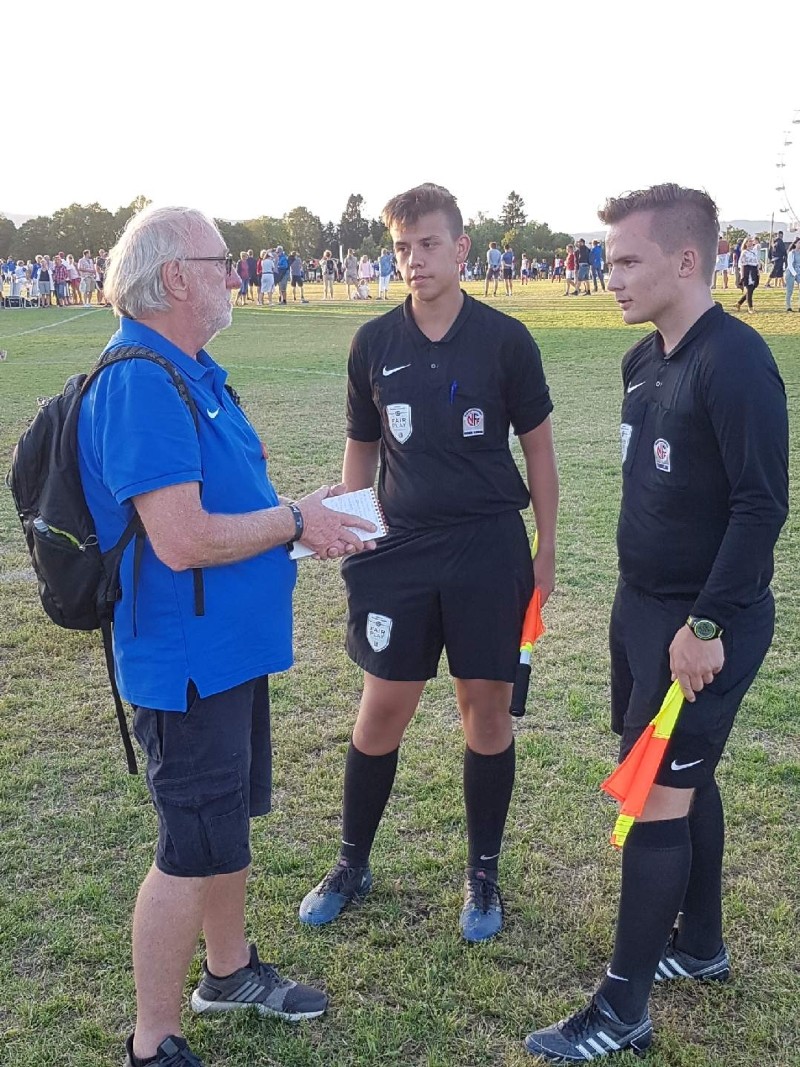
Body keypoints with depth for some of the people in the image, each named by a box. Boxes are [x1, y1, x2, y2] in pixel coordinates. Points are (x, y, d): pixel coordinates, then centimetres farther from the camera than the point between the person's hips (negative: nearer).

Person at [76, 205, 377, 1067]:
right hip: (188, 658, -10)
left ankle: (228, 971, 45)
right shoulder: (141, 384, -23)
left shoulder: (191, 371, 9)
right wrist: (296, 521, -16)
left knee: (229, 818, 23)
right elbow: (183, 541, -29)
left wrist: (304, 514, 4)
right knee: (195, 848, 2)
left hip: (230, 645, 10)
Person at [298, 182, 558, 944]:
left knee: (486, 708, 7)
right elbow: (360, 451, 10)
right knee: (382, 710, 7)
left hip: (489, 550, -1)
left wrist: (546, 551, 2)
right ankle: (352, 865, 27)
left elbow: (537, 448, 3)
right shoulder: (374, 343, 2)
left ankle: (483, 874, 26)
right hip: (399, 551, 2)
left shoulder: (504, 339, -4)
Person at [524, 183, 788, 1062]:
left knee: (657, 797, -2)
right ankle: (700, 943, 38)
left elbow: (762, 505, -22)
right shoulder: (645, 360, 8)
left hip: (703, 622, -8)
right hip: (643, 605, 8)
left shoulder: (734, 362, -19)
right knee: (685, 781, 19)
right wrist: (644, 599, 16)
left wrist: (709, 624, -21)